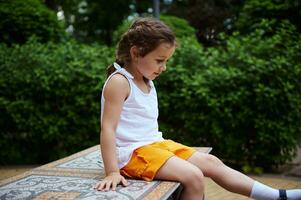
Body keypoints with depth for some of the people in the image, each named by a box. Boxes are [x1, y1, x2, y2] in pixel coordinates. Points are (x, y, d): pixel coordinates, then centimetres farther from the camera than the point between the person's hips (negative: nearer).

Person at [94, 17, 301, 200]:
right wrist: (112, 172, -25)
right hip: (134, 153, -8)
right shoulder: (119, 82, -15)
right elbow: (108, 128, -21)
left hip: (157, 144, 9)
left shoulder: (147, 83, 12)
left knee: (211, 163, 1)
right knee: (193, 176, -23)